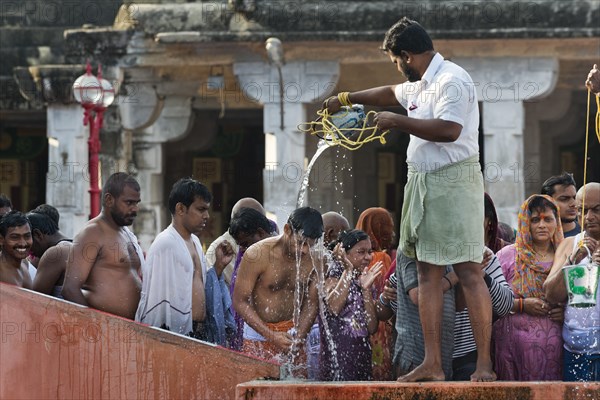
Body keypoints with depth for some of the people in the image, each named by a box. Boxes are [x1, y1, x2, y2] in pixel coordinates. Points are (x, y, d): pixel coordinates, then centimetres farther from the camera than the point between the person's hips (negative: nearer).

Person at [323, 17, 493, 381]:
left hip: (453, 183, -10)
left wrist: (397, 121, -17)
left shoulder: (452, 81, -14)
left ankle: (485, 364, -12)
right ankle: (433, 364, 6)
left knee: (469, 271, -10)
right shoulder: (420, 84, 18)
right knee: (428, 272, 6)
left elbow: (448, 130, -27)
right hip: (423, 183, 10)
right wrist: (346, 99, 46)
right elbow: (392, 93, 39)